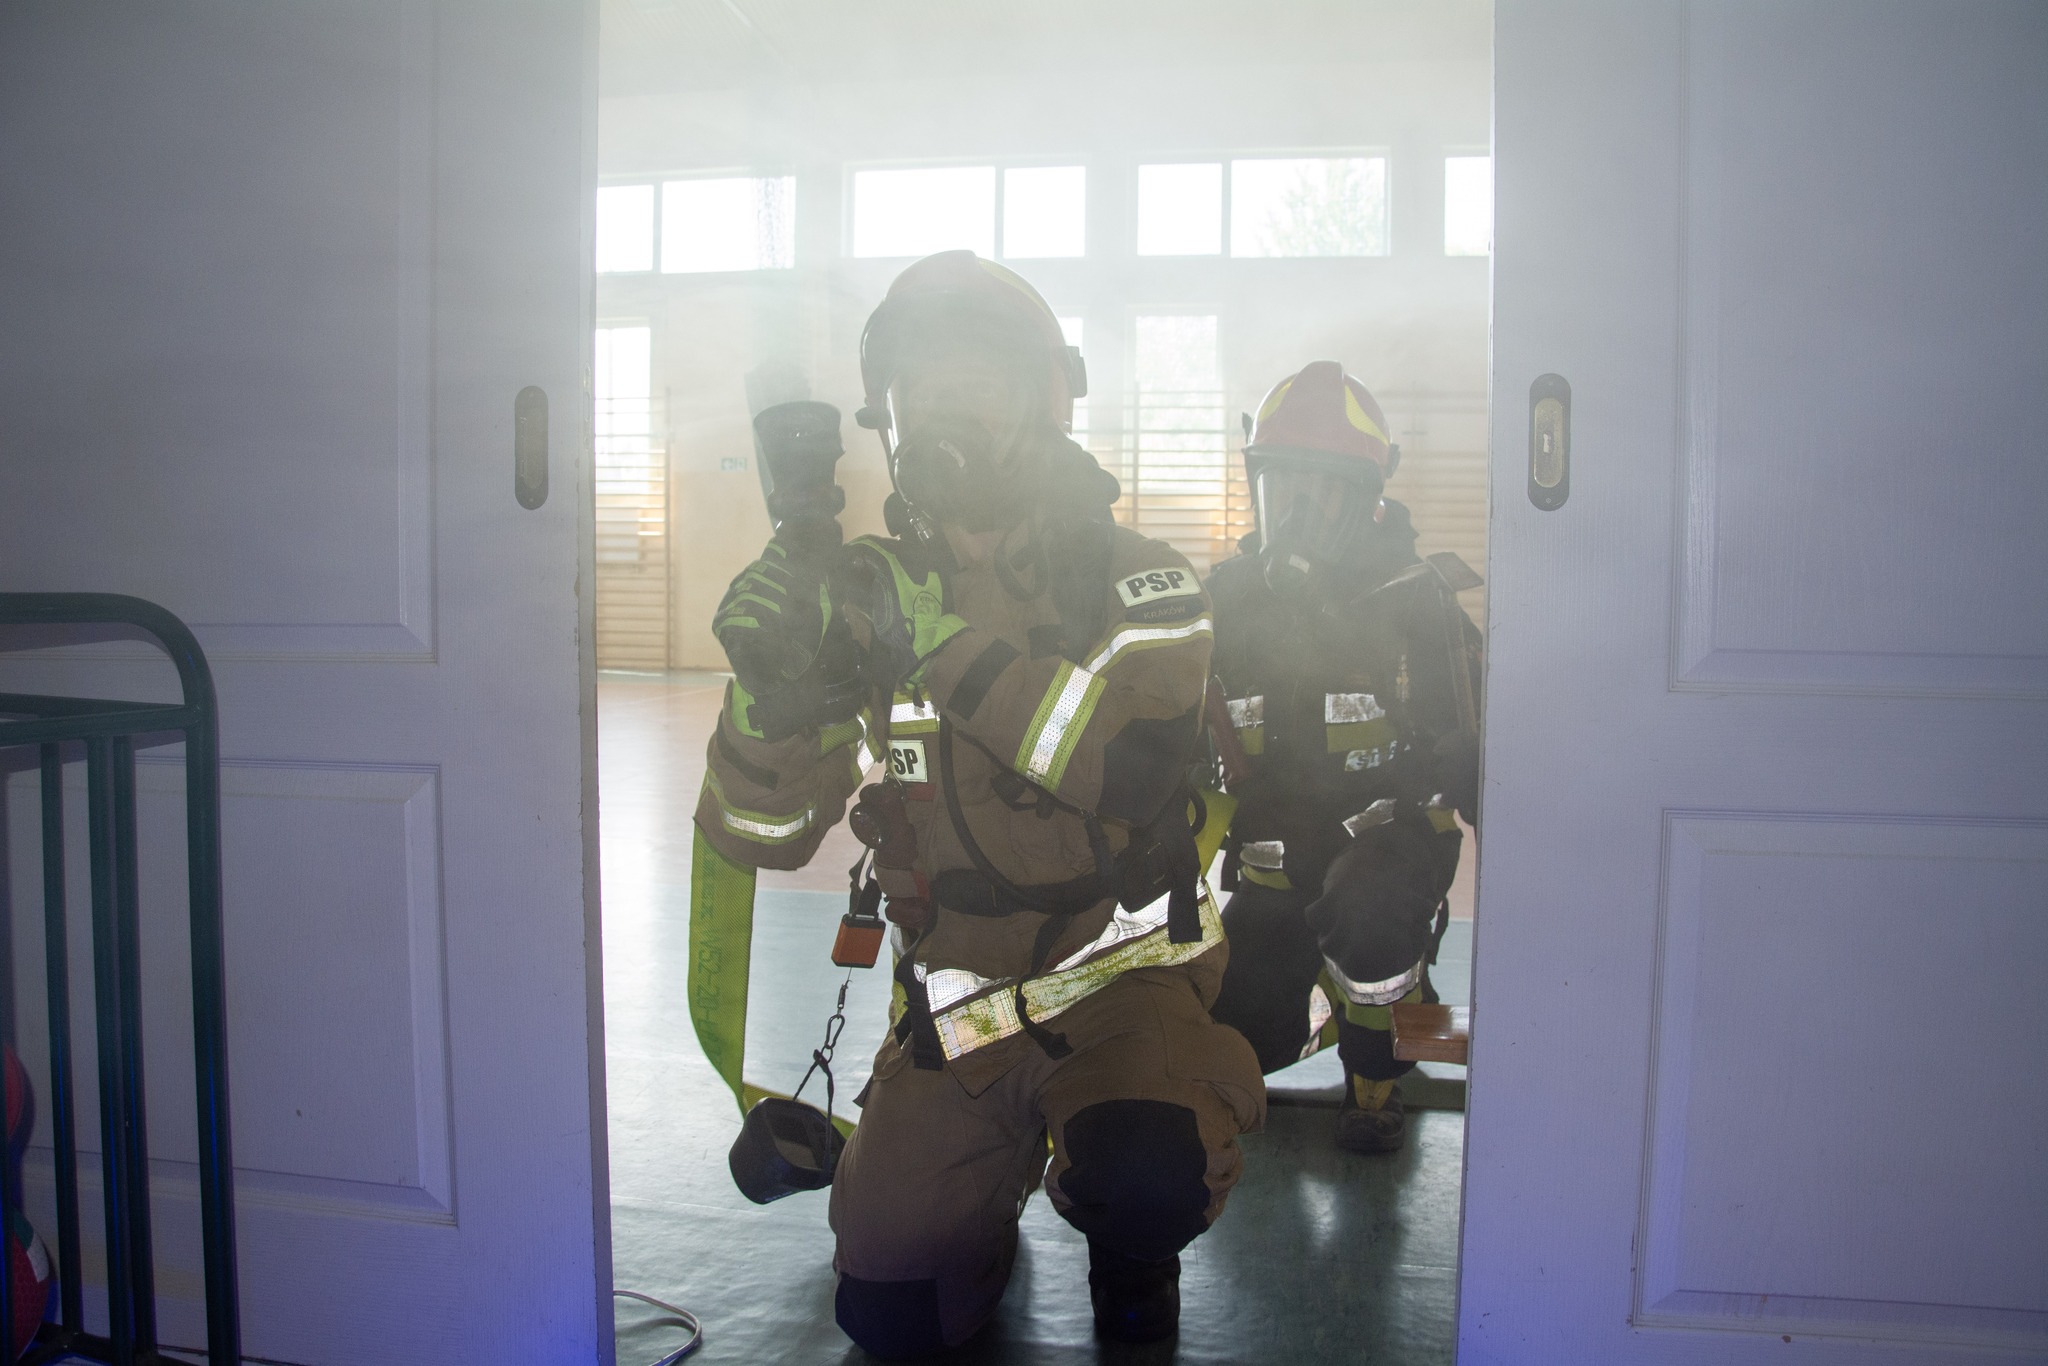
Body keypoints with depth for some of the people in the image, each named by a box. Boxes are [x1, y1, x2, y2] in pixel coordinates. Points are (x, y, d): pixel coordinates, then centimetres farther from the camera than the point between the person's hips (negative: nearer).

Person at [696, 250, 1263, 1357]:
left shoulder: (1137, 583, -7)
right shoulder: (867, 595, -1)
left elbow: (1135, 763, -28)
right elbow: (762, 836, -6)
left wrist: (950, 646, -38)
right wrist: (769, 691, -26)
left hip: (1124, 978, -2)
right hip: (954, 1007, 3)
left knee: (1146, 1180, -31)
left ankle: (1130, 1243, 6)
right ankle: (995, 1178, 33)